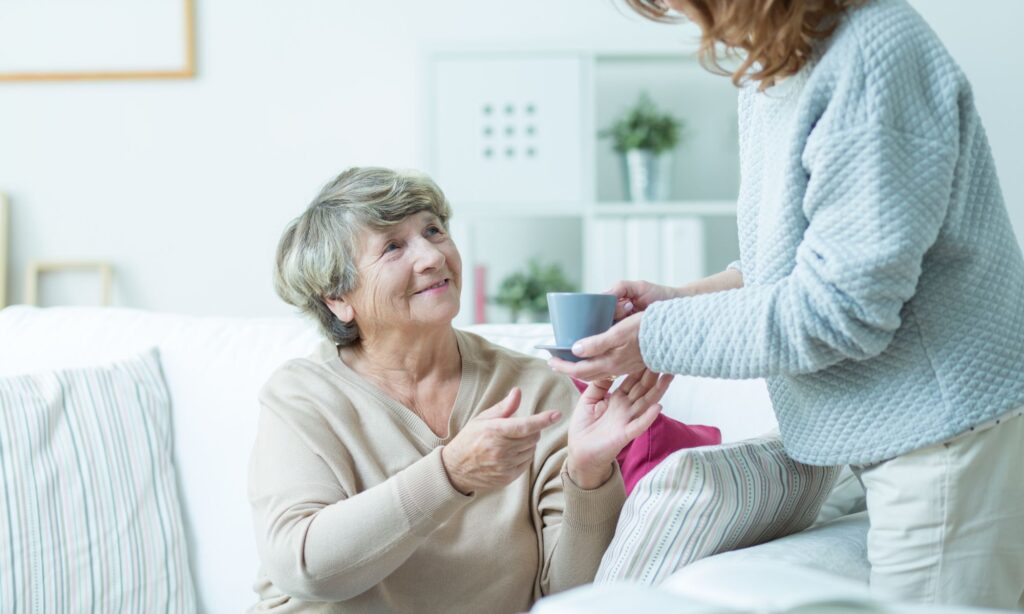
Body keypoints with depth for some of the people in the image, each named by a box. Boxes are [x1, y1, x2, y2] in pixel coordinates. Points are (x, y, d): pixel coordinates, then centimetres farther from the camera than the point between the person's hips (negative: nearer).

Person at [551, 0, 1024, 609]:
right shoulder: (769, 69, 8)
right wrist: (684, 299, 7)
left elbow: (841, 306, -24)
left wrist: (659, 338, -15)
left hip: (945, 435, -10)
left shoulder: (875, 54, -23)